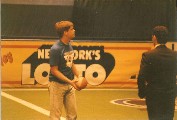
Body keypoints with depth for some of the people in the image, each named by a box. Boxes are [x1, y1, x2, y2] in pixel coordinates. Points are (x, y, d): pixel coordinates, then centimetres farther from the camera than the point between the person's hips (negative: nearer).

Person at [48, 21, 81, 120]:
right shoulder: (56, 49, -18)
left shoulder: (69, 45, 6)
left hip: (69, 85, 8)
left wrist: (79, 77, 3)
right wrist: (70, 81, -23)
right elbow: (54, 70, -18)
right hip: (57, 85, -8)